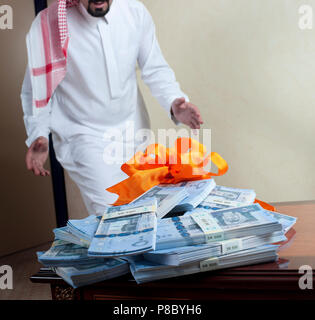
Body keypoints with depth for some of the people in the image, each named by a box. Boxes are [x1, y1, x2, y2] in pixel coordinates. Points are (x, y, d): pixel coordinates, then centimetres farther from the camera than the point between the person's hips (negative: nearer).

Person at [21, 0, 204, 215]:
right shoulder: (48, 25, -13)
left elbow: (156, 69, 0)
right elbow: (36, 89, -5)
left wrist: (173, 102, -18)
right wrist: (38, 134, -18)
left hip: (134, 131, 4)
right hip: (84, 136, -4)